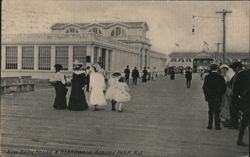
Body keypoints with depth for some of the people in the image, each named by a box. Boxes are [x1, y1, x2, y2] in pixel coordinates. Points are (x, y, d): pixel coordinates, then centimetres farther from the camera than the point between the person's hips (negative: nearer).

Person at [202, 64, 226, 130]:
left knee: (210, 111, 10)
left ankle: (210, 125, 12)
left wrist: (206, 95, 12)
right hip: (218, 97, -1)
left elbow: (204, 87, 1)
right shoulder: (220, 77, -7)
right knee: (217, 111, 4)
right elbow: (224, 87, -3)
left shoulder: (207, 77, -3)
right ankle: (217, 126, 4)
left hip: (209, 97, 2)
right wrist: (221, 94, 10)